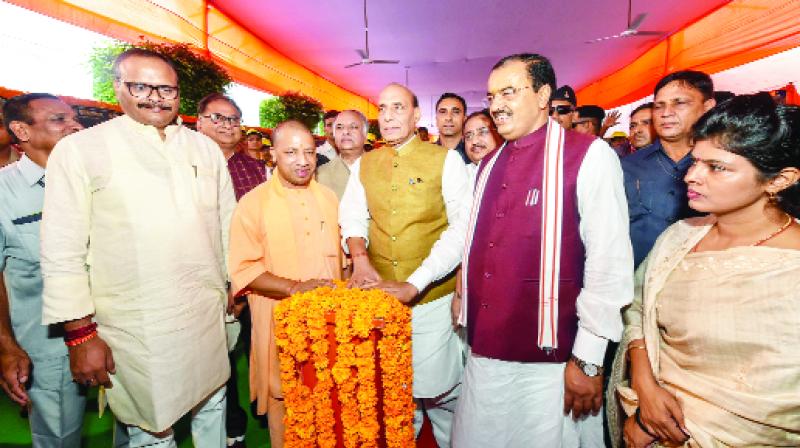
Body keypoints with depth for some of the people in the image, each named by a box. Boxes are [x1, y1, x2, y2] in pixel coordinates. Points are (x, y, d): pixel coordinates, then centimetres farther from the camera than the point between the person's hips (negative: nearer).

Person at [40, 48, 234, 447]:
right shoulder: (79, 150, -5)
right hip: (136, 329, -3)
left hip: (208, 317, 4)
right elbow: (63, 252, -6)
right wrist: (81, 334, -7)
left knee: (212, 408, 20)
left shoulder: (205, 148, 7)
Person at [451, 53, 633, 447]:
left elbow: (610, 261, -13)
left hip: (550, 362, -5)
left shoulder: (589, 156, -9)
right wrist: (464, 300, 13)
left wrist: (588, 360, -13)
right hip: (483, 354, 6)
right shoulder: (490, 164, 10)